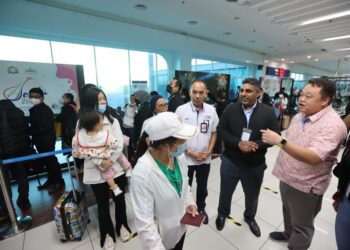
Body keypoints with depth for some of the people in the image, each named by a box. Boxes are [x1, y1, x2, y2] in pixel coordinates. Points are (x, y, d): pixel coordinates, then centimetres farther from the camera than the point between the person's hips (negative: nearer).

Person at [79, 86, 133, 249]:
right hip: (95, 171, -1)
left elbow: (120, 144, -6)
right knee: (102, 204, 16)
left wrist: (110, 161, -17)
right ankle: (107, 233, 40)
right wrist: (101, 162, -19)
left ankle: (122, 226, 42)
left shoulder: (112, 121, 1)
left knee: (120, 200, 16)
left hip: (116, 168, 1)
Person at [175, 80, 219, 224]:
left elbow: (214, 132, 4)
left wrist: (209, 151, -6)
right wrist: (190, 152, -13)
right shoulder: (181, 110, -13)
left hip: (205, 158, 3)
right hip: (186, 158, -2)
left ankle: (201, 209, 47)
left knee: (202, 187, 22)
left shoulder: (211, 110, -4)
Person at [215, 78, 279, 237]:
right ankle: (222, 214, 50)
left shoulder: (268, 112, -7)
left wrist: (255, 146, -23)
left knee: (252, 195, 24)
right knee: (225, 191, 19)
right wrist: (238, 143, -22)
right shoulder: (230, 109, -6)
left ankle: (250, 217, 55)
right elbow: (221, 130, -8)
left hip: (255, 164, 1)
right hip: (230, 161, 0)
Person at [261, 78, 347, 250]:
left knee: (302, 226, 17)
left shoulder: (333, 125, -24)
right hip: (287, 177, 8)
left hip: (305, 186, -8)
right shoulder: (301, 115, 2)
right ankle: (288, 234, 56)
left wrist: (279, 141, -38)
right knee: (288, 213, 31)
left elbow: (313, 157, -35)